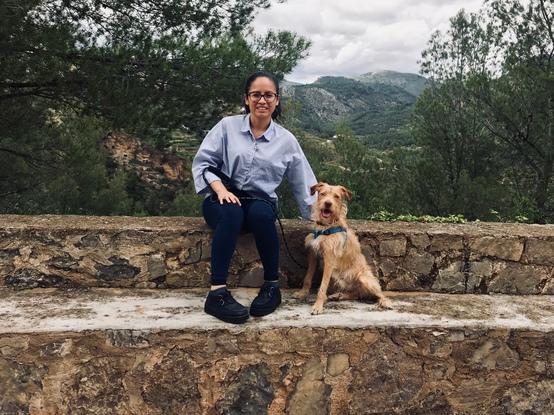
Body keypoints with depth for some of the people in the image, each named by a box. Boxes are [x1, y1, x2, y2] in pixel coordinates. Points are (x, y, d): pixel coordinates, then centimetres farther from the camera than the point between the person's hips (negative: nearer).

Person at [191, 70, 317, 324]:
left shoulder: (286, 140, 6)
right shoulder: (227, 126, 2)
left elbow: (303, 184, 9)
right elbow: (202, 162, -1)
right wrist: (220, 188, -18)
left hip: (261, 203, 1)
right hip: (223, 200, -1)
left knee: (261, 214, -36)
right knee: (232, 213, -38)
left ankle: (272, 286, -20)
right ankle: (217, 293, -38)